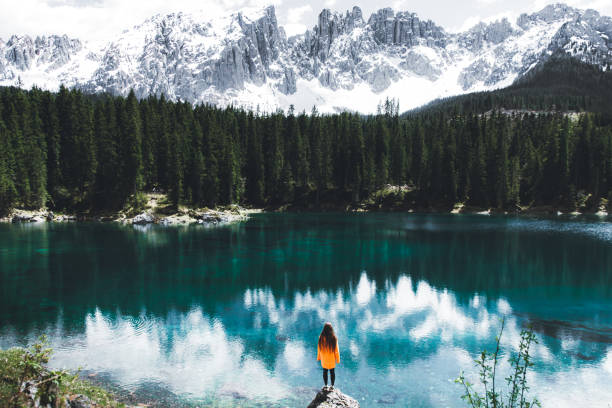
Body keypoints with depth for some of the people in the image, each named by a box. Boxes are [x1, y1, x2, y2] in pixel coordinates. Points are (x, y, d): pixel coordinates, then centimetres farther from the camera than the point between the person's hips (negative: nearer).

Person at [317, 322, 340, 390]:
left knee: (325, 371, 16)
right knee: (332, 372, 15)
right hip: (332, 359, -1)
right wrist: (338, 359, 1)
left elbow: (319, 348, -5)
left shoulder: (321, 338, -17)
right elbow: (336, 350, -11)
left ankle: (326, 386, 27)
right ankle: (332, 386, 24)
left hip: (324, 359, 1)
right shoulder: (334, 338, -20)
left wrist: (318, 357, 9)